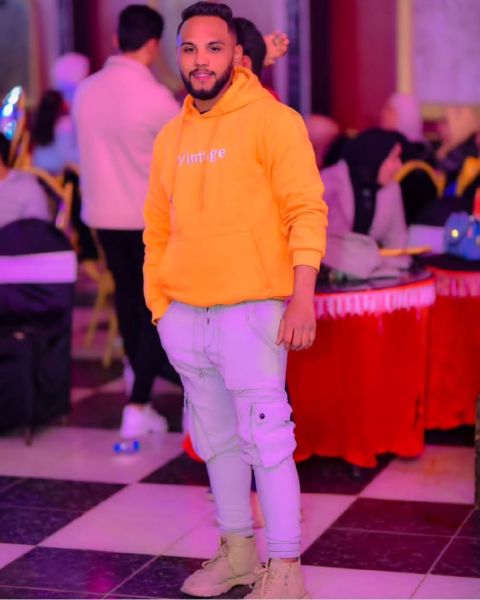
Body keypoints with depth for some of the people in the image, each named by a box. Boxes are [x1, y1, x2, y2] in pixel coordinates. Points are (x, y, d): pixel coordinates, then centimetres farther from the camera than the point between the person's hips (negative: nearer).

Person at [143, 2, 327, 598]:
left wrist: (303, 297, -18)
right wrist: (158, 303, 11)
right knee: (215, 439, 13)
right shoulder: (170, 137, 13)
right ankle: (236, 551, 25)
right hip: (184, 317, 6)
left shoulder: (272, 120, -5)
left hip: (250, 310, -6)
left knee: (265, 438, -6)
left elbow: (307, 211, -10)